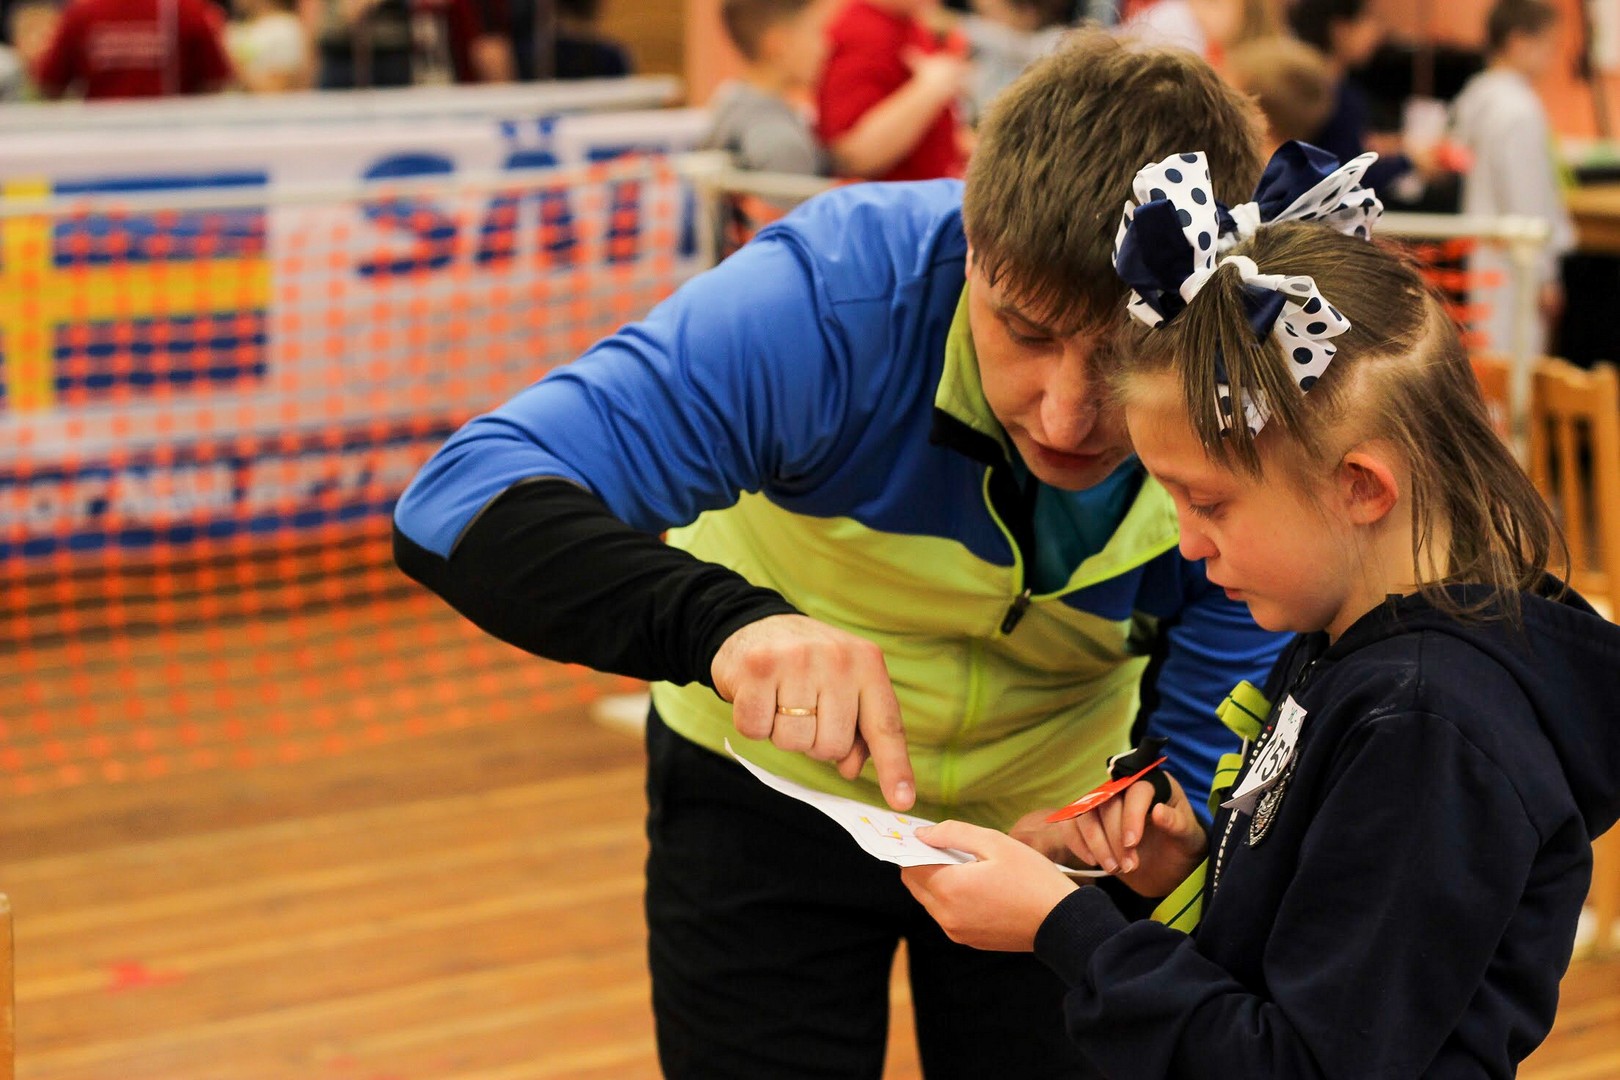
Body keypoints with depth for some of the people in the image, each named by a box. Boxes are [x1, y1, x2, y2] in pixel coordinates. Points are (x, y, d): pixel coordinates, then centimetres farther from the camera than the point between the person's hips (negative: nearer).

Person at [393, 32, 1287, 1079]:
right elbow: (464, 501, -43)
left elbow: (1209, 772, -21)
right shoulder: (838, 294, -35)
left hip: (1054, 815, 2)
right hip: (778, 785, -1)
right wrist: (725, 620, -60)